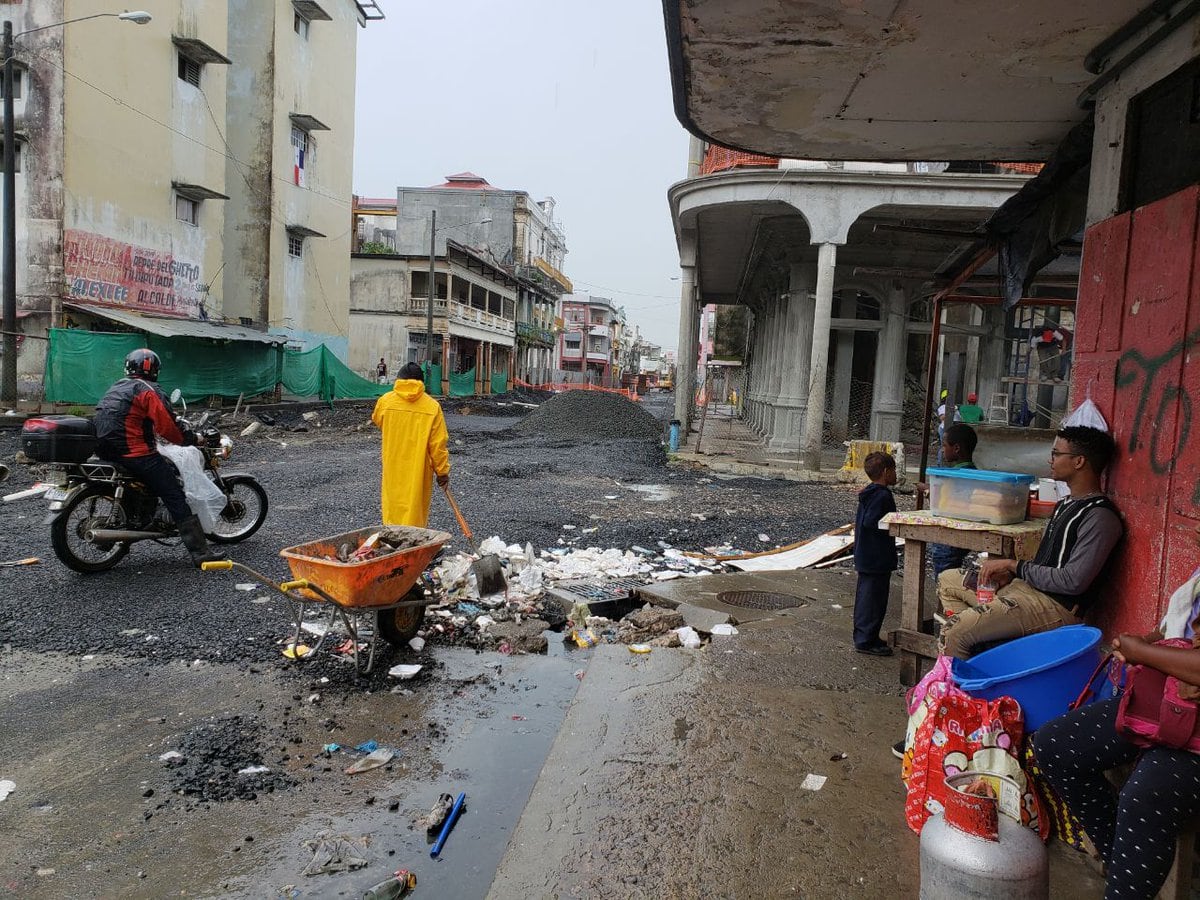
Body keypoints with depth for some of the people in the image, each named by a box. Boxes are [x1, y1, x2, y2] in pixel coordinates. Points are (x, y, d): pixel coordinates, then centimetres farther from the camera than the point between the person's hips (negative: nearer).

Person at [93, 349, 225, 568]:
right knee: (176, 497, -7)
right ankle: (200, 552, -12)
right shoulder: (149, 390, -9)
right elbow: (167, 427, -15)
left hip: (107, 450, 9)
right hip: (136, 454, -9)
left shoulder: (117, 388, 19)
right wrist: (192, 439, -1)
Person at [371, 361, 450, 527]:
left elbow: (376, 420, 18)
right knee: (416, 507, 10)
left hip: (393, 469, 1)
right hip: (419, 470, -1)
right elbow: (438, 444, -9)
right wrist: (443, 471, 0)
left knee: (393, 507, 13)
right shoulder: (432, 406, -11)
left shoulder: (385, 401, -6)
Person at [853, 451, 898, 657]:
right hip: (878, 558, -10)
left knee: (864, 595, 17)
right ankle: (866, 641, 3)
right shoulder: (883, 496, -18)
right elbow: (871, 522, -25)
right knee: (874, 598, -3)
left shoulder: (868, 494, 11)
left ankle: (862, 636, 27)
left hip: (864, 556, 10)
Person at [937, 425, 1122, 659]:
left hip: (1056, 606, -11)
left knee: (956, 631, -24)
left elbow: (1074, 581, -23)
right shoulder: (1066, 504, 17)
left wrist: (1013, 565, -15)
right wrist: (1010, 573, 1)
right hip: (1027, 586, 11)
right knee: (947, 580, 12)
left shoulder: (1100, 517, -17)